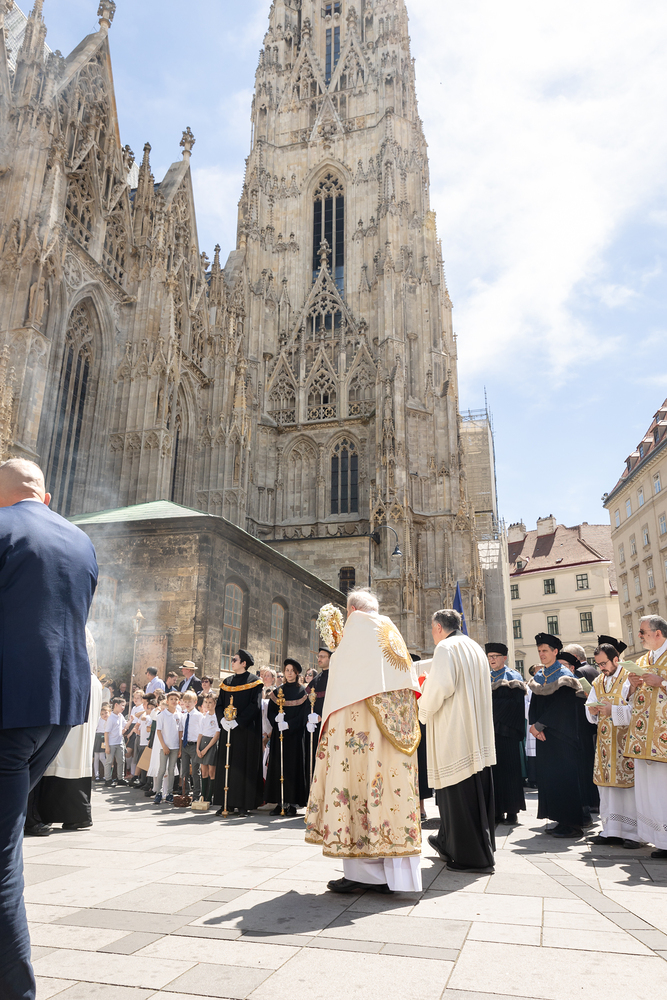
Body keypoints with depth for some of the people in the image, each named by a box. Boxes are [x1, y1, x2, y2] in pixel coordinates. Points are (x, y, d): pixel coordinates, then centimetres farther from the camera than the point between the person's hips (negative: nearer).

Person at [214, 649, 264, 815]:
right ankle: (227, 803, 8)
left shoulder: (254, 681, -2)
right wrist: (223, 719, -11)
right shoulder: (227, 682, 14)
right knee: (226, 763, 3)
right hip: (228, 729, 5)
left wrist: (238, 721, -20)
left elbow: (255, 705, -11)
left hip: (246, 730, -5)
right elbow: (219, 704, 9)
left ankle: (244, 803, 4)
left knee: (245, 764, -3)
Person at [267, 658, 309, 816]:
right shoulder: (277, 692, 13)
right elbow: (270, 712, 6)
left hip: (295, 734, -3)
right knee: (277, 766, 0)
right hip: (278, 734, 3)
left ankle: (293, 803, 1)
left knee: (293, 766, -4)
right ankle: (281, 802, 5)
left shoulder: (302, 692, 3)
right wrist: (276, 718, -15)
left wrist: (288, 724, -17)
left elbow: (304, 715, -5)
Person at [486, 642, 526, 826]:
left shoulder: (513, 677, 1)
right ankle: (498, 811, 10)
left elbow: (517, 703, -10)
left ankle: (512, 811, 7)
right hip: (488, 731, 4)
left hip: (506, 730, -4)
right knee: (492, 770, 4)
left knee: (508, 769, -1)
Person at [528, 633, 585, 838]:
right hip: (544, 734, 7)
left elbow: (559, 706, -16)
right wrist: (534, 725, -6)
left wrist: (538, 725, -16)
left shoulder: (564, 675, -9)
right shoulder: (538, 677, 13)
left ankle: (572, 823, 2)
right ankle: (561, 819, 14)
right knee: (548, 776, 6)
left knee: (564, 776, -5)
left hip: (562, 735, -7)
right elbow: (534, 704, 11)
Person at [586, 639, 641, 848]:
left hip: (626, 739, -6)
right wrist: (592, 710, -4)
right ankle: (612, 830, 15)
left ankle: (633, 832, 4)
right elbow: (590, 707, 18)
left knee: (629, 784, -5)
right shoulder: (598, 682, 15)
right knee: (607, 785, 7)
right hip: (605, 741, 6)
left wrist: (612, 710, -20)